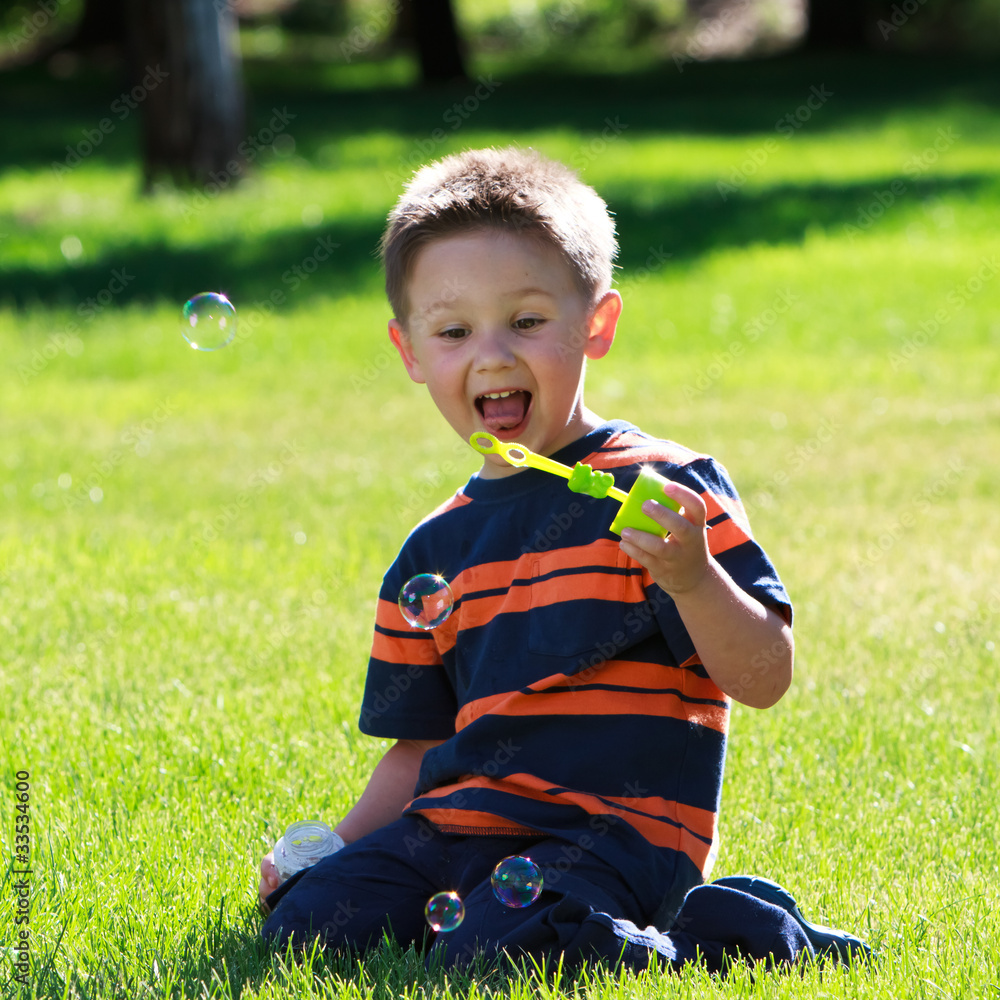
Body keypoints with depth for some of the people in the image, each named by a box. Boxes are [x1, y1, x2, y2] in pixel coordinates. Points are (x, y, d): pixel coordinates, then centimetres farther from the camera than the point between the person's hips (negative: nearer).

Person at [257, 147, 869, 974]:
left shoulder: (661, 493, -2)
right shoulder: (435, 554, 16)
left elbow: (765, 678, -9)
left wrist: (690, 578, -27)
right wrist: (335, 846, 6)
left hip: (613, 831, -6)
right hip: (460, 827, 6)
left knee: (487, 954, -31)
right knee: (302, 926, -14)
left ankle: (710, 929, -7)